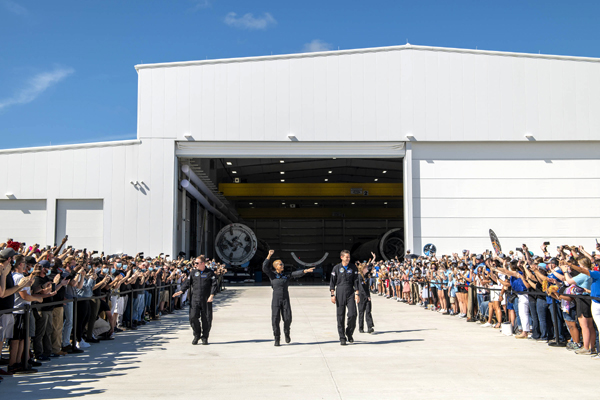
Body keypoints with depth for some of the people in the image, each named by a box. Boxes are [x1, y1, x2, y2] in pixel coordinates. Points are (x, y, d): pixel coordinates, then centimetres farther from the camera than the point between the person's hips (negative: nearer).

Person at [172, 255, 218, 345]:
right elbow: (187, 283, 9)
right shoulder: (193, 273, 11)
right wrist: (181, 291, -6)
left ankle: (205, 337, 16)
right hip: (194, 299, 2)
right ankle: (197, 335, 12)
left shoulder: (210, 273, 2)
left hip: (206, 300, -2)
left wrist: (212, 295, -16)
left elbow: (214, 285, -3)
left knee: (206, 319, 2)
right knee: (193, 317, -8)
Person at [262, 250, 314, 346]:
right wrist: (269, 256, -23)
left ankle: (286, 333, 25)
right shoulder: (272, 275, -1)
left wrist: (306, 270, -18)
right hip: (276, 300, -2)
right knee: (275, 320, -7)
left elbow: (297, 273, -3)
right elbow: (264, 267, -16)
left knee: (287, 319, -5)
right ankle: (277, 339, 8)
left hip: (286, 300, 2)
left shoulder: (286, 275, 8)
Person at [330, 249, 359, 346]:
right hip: (340, 294, -1)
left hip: (350, 294, 1)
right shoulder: (336, 268, 3)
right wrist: (332, 295, -2)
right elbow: (332, 282, 5)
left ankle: (349, 333, 13)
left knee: (352, 314, -11)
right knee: (340, 316, 1)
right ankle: (342, 338, 9)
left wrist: (357, 293, 0)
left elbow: (356, 281, 8)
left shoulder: (353, 268, 7)